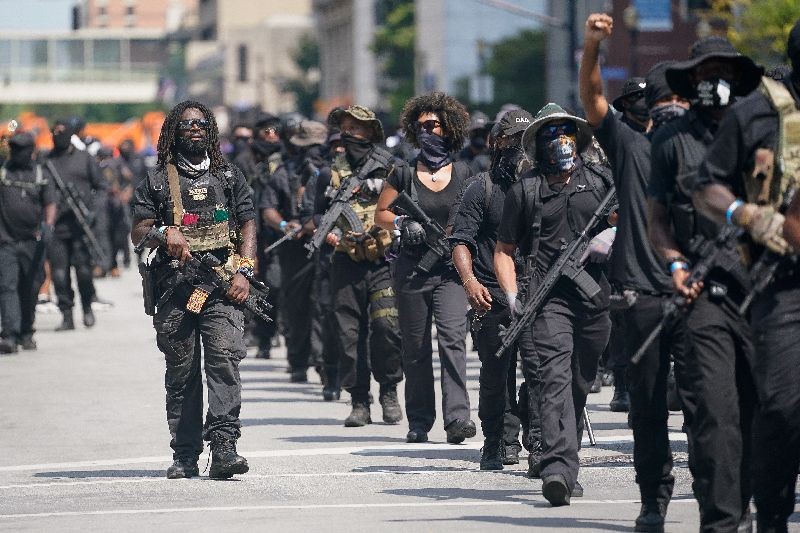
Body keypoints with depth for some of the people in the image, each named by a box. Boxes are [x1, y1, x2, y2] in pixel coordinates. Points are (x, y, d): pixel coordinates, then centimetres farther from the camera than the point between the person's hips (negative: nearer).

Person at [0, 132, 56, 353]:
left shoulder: (41, 174, 7)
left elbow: (50, 204, 4)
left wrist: (48, 225, -13)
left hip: (33, 242, 1)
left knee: (30, 290, 9)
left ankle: (26, 333, 23)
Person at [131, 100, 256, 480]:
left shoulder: (229, 177, 17)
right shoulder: (157, 181, 15)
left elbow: (248, 225, 12)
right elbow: (138, 232, 10)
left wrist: (244, 270, -3)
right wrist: (164, 232, -12)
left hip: (222, 288, -1)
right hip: (174, 287, 1)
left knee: (224, 359, -18)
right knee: (181, 372, 3)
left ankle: (224, 445, -25)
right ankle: (185, 456, 6)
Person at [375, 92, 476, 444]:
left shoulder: (464, 175, 5)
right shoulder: (405, 174, 6)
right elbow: (380, 214, 12)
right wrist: (402, 223, -8)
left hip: (450, 269, -1)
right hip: (411, 268, 2)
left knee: (453, 336, -19)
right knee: (415, 347, 6)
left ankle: (457, 416, -26)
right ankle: (419, 422, 16)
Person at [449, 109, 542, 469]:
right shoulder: (483, 188, 4)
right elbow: (461, 240, -2)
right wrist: (469, 280, -20)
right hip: (492, 298, -1)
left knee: (538, 368, -13)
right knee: (495, 375, 7)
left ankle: (538, 445, -14)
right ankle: (500, 443, 20)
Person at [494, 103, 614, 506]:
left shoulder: (601, 181, 11)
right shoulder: (524, 192, 7)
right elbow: (504, 250, 12)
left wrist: (613, 235, -2)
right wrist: (511, 295, -2)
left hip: (595, 296, 3)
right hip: (550, 299, -3)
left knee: (580, 385, 11)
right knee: (555, 378, -19)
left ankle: (564, 468, 25)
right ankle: (557, 469, -31)